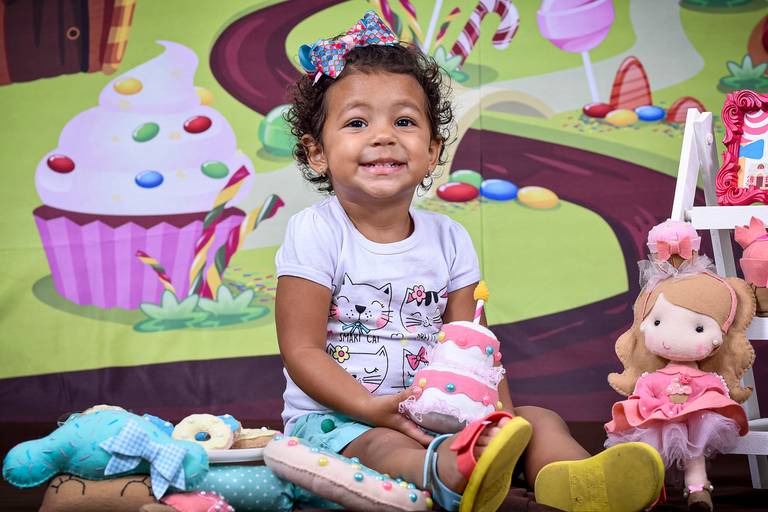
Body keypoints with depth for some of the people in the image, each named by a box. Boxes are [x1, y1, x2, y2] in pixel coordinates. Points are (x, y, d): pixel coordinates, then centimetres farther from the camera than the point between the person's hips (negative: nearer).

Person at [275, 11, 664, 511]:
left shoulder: (449, 239, 6)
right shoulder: (316, 233, -8)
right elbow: (302, 350, -11)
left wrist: (500, 412, -14)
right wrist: (371, 407, -25)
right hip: (335, 415, -5)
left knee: (539, 419, -12)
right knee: (380, 444, -37)